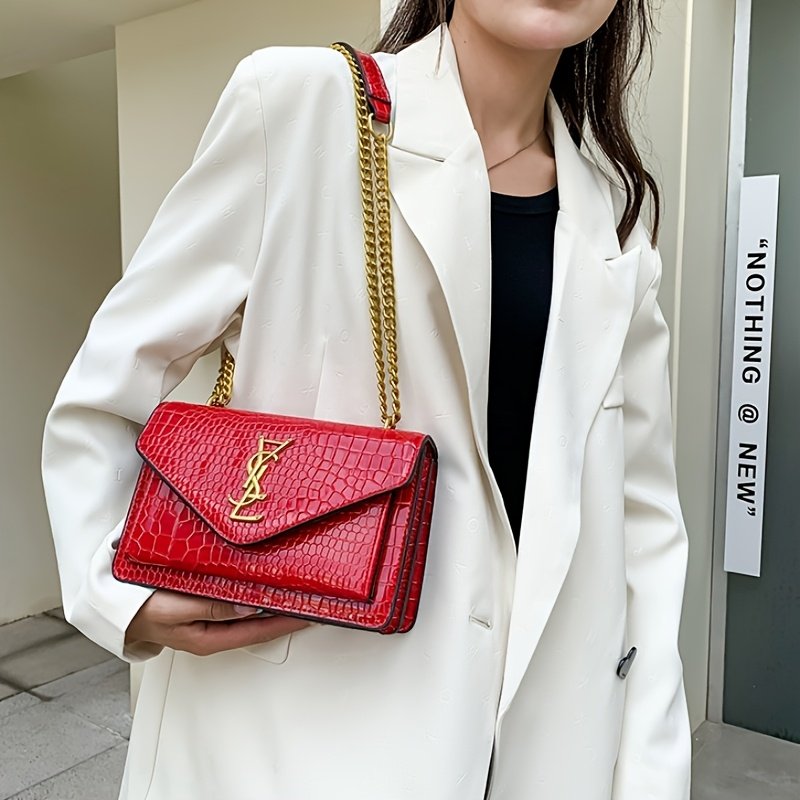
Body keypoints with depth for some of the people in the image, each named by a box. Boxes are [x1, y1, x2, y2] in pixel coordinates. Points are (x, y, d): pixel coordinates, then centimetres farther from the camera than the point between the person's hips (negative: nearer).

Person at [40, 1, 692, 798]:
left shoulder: (618, 209, 3)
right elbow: (98, 401, -3)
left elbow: (644, 508, 4)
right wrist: (121, 595, -18)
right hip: (292, 730, -3)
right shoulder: (298, 100, -10)